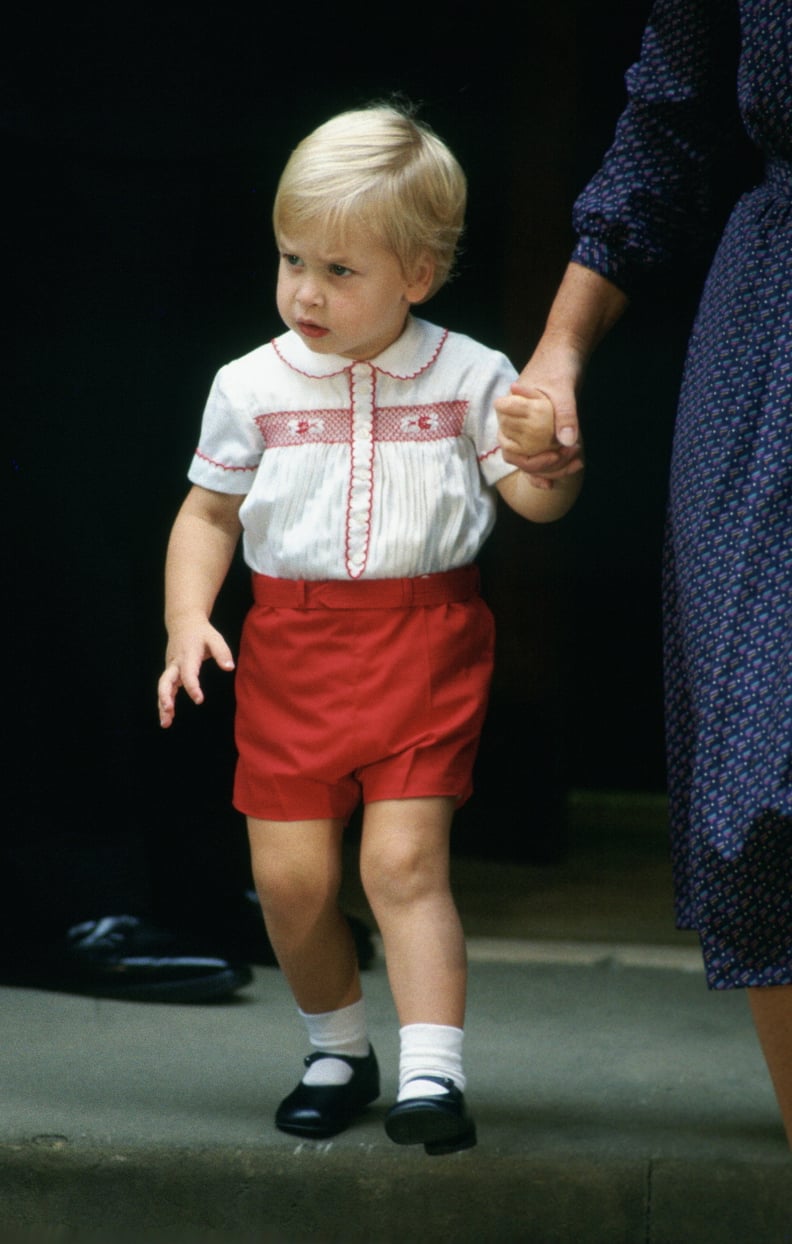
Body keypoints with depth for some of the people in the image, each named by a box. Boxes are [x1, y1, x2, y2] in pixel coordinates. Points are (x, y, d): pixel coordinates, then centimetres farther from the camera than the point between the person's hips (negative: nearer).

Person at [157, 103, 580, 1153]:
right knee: (290, 874, 2)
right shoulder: (252, 387, 2)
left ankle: (433, 1074, -9)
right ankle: (339, 1054, 24)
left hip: (426, 640, -2)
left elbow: (537, 500, 1)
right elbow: (209, 515, 11)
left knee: (404, 860, -12)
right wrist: (186, 620, -3)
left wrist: (547, 453, -22)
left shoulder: (470, 377, -2)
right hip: (291, 645, 2)